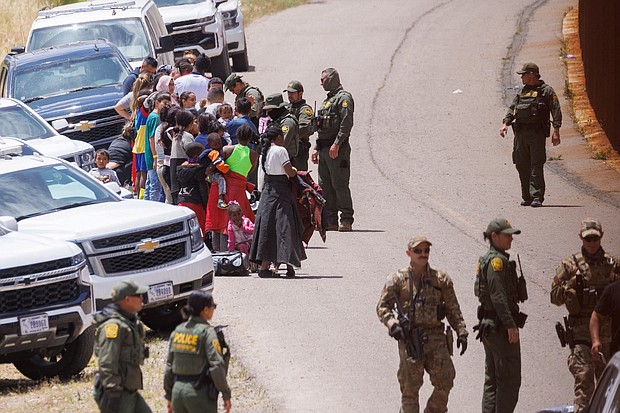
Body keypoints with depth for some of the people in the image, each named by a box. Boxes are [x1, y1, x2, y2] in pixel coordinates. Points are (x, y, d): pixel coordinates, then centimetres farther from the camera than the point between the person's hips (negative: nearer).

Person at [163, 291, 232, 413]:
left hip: (178, 389, 6)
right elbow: (216, 366, -17)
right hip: (200, 393, -6)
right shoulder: (207, 332, -11)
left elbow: (169, 366, 10)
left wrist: (169, 396, 18)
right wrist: (226, 394, -9)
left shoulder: (178, 331, 7)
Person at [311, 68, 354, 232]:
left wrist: (336, 144, -23)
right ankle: (330, 221, 10)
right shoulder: (327, 100, 22)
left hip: (338, 149, -10)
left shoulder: (343, 98, -7)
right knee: (325, 186, 7)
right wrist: (317, 148, 20)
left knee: (340, 184, -10)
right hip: (324, 149, 10)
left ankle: (346, 221, -8)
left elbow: (347, 123, -18)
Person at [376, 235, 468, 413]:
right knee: (410, 387, 0)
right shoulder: (398, 279, 3)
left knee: (445, 381, -4)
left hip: (436, 337, 2)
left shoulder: (441, 279, 9)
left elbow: (453, 309, 12)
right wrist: (393, 325, -16)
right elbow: (383, 306, 1)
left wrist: (461, 332, 3)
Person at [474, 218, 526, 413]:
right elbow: (498, 296, -22)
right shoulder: (497, 261, -15)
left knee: (492, 380, 13)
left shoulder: (487, 259, 15)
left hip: (488, 325, 10)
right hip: (500, 326, -10)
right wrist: (511, 325, -23)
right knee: (509, 380, -7)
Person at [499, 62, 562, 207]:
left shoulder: (546, 91, 2)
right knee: (522, 166, 5)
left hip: (537, 133, -6)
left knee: (536, 166, -11)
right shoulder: (522, 92, 21)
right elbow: (512, 109, 19)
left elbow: (556, 111, -4)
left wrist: (556, 131, -13)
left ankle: (537, 197, -13)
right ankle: (527, 197, 14)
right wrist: (505, 123, 1)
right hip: (520, 133, 6)